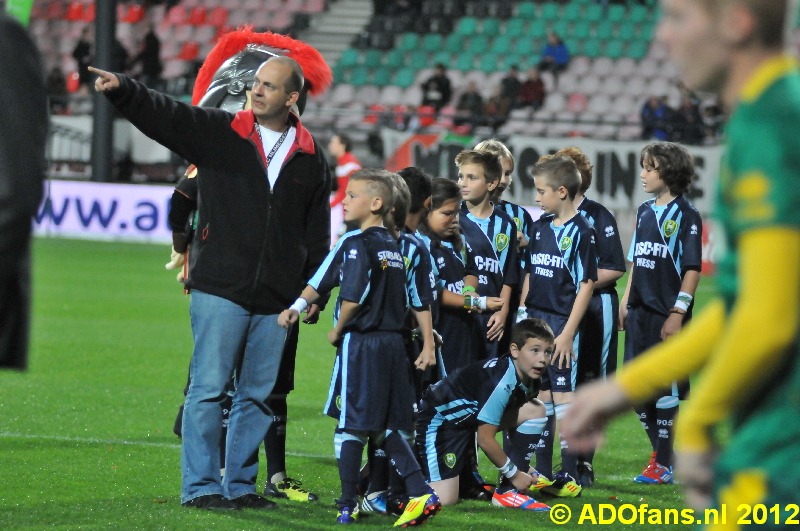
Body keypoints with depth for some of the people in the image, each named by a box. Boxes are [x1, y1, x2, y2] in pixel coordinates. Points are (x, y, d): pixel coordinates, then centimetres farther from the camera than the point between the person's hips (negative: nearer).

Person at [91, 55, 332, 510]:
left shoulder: (311, 158, 10)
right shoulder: (218, 132, 3)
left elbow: (317, 230, 14)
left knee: (258, 394, 8)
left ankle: (240, 484, 16)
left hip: (275, 299, 3)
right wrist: (122, 89, -26)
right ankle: (200, 486, -2)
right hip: (221, 288, -3)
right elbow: (162, 114, -8)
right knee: (209, 387, -5)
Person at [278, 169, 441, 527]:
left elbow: (353, 299, -20)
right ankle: (420, 494, 0)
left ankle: (348, 504, 3)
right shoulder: (395, 247, 13)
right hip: (393, 342, 7)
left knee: (350, 427, 0)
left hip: (361, 342, -7)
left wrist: (337, 332, -3)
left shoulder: (358, 244, -11)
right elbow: (410, 302, 17)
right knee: (387, 428, 10)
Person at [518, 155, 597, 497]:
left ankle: (569, 475, 1)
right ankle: (542, 472, 17)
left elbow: (586, 285, -12)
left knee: (563, 395, -4)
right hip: (535, 320, 7)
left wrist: (568, 332, -15)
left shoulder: (581, 232, -10)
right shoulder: (540, 228, 11)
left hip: (562, 323, -7)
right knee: (541, 395, 10)